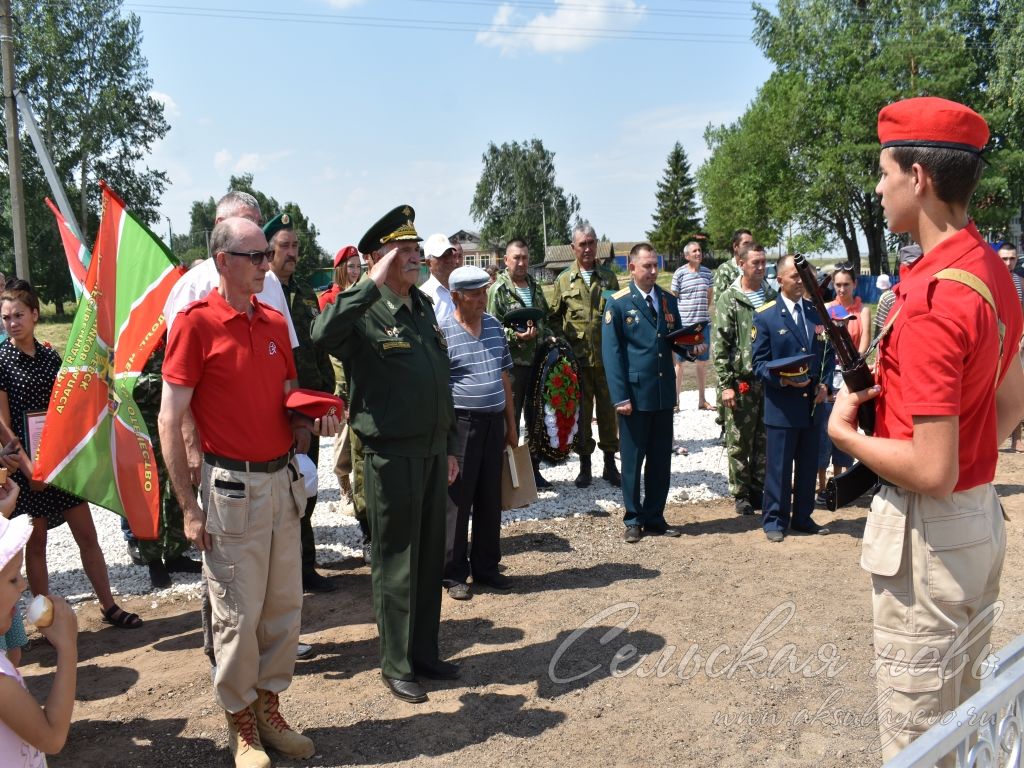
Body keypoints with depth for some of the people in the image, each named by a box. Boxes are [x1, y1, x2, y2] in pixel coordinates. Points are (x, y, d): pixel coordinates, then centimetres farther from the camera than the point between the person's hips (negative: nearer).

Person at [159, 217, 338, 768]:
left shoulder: (275, 322, 8)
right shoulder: (196, 322, -9)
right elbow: (170, 421, -10)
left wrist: (309, 422, -5)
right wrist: (189, 508, -12)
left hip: (282, 481, 6)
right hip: (231, 488, -6)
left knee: (284, 605, 14)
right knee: (238, 614, 5)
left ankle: (268, 708, 32)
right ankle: (240, 722, 26)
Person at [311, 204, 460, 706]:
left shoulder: (424, 307, 11)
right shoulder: (364, 313, -12)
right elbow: (322, 334, -36)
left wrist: (449, 446, 16)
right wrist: (373, 284, -31)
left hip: (433, 450, 7)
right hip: (391, 454, -7)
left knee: (430, 558, 16)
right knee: (396, 564, 5)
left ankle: (425, 654, 31)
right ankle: (397, 666, 22)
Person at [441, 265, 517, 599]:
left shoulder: (494, 326, 10)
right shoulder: (442, 332, -9)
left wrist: (511, 423, 14)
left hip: (493, 422, 6)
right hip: (460, 424, -6)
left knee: (490, 499, 12)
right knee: (457, 500, 1)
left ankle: (486, 567, 25)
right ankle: (454, 574, 14)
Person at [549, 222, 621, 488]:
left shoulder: (609, 277, 7)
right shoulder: (564, 280, 4)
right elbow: (555, 318, 8)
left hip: (607, 356, 1)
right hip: (577, 358, -1)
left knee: (608, 410, 8)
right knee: (581, 412, 6)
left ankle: (610, 464, 20)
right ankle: (585, 465, 17)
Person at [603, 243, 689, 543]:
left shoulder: (668, 300, 11)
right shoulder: (618, 304, -4)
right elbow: (611, 353, -7)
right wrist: (620, 397, -13)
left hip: (664, 393, 5)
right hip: (635, 394, -5)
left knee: (661, 460, 10)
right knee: (633, 460, 5)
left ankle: (654, 518, 23)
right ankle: (633, 519, 18)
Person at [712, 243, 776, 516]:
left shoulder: (772, 296, 8)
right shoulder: (729, 299, -5)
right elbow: (720, 345, -8)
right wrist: (726, 384, -13)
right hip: (741, 381, -4)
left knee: (764, 441, 12)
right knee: (739, 443, 4)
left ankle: (759, 490, 24)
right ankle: (741, 494, 16)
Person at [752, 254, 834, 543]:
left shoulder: (818, 312, 10)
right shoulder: (765, 316, -5)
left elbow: (829, 353, 15)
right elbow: (759, 363, -5)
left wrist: (825, 383, -1)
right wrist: (782, 379, -21)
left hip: (813, 404, 5)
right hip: (781, 406, -5)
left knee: (808, 465, 13)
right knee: (778, 467, 2)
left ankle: (803, 517, 27)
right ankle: (774, 521, 15)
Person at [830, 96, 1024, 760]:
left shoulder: (933, 298, -25)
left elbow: (932, 472, -26)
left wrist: (846, 434, -12)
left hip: (927, 533, -10)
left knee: (915, 735, 8)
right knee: (961, 717, 25)